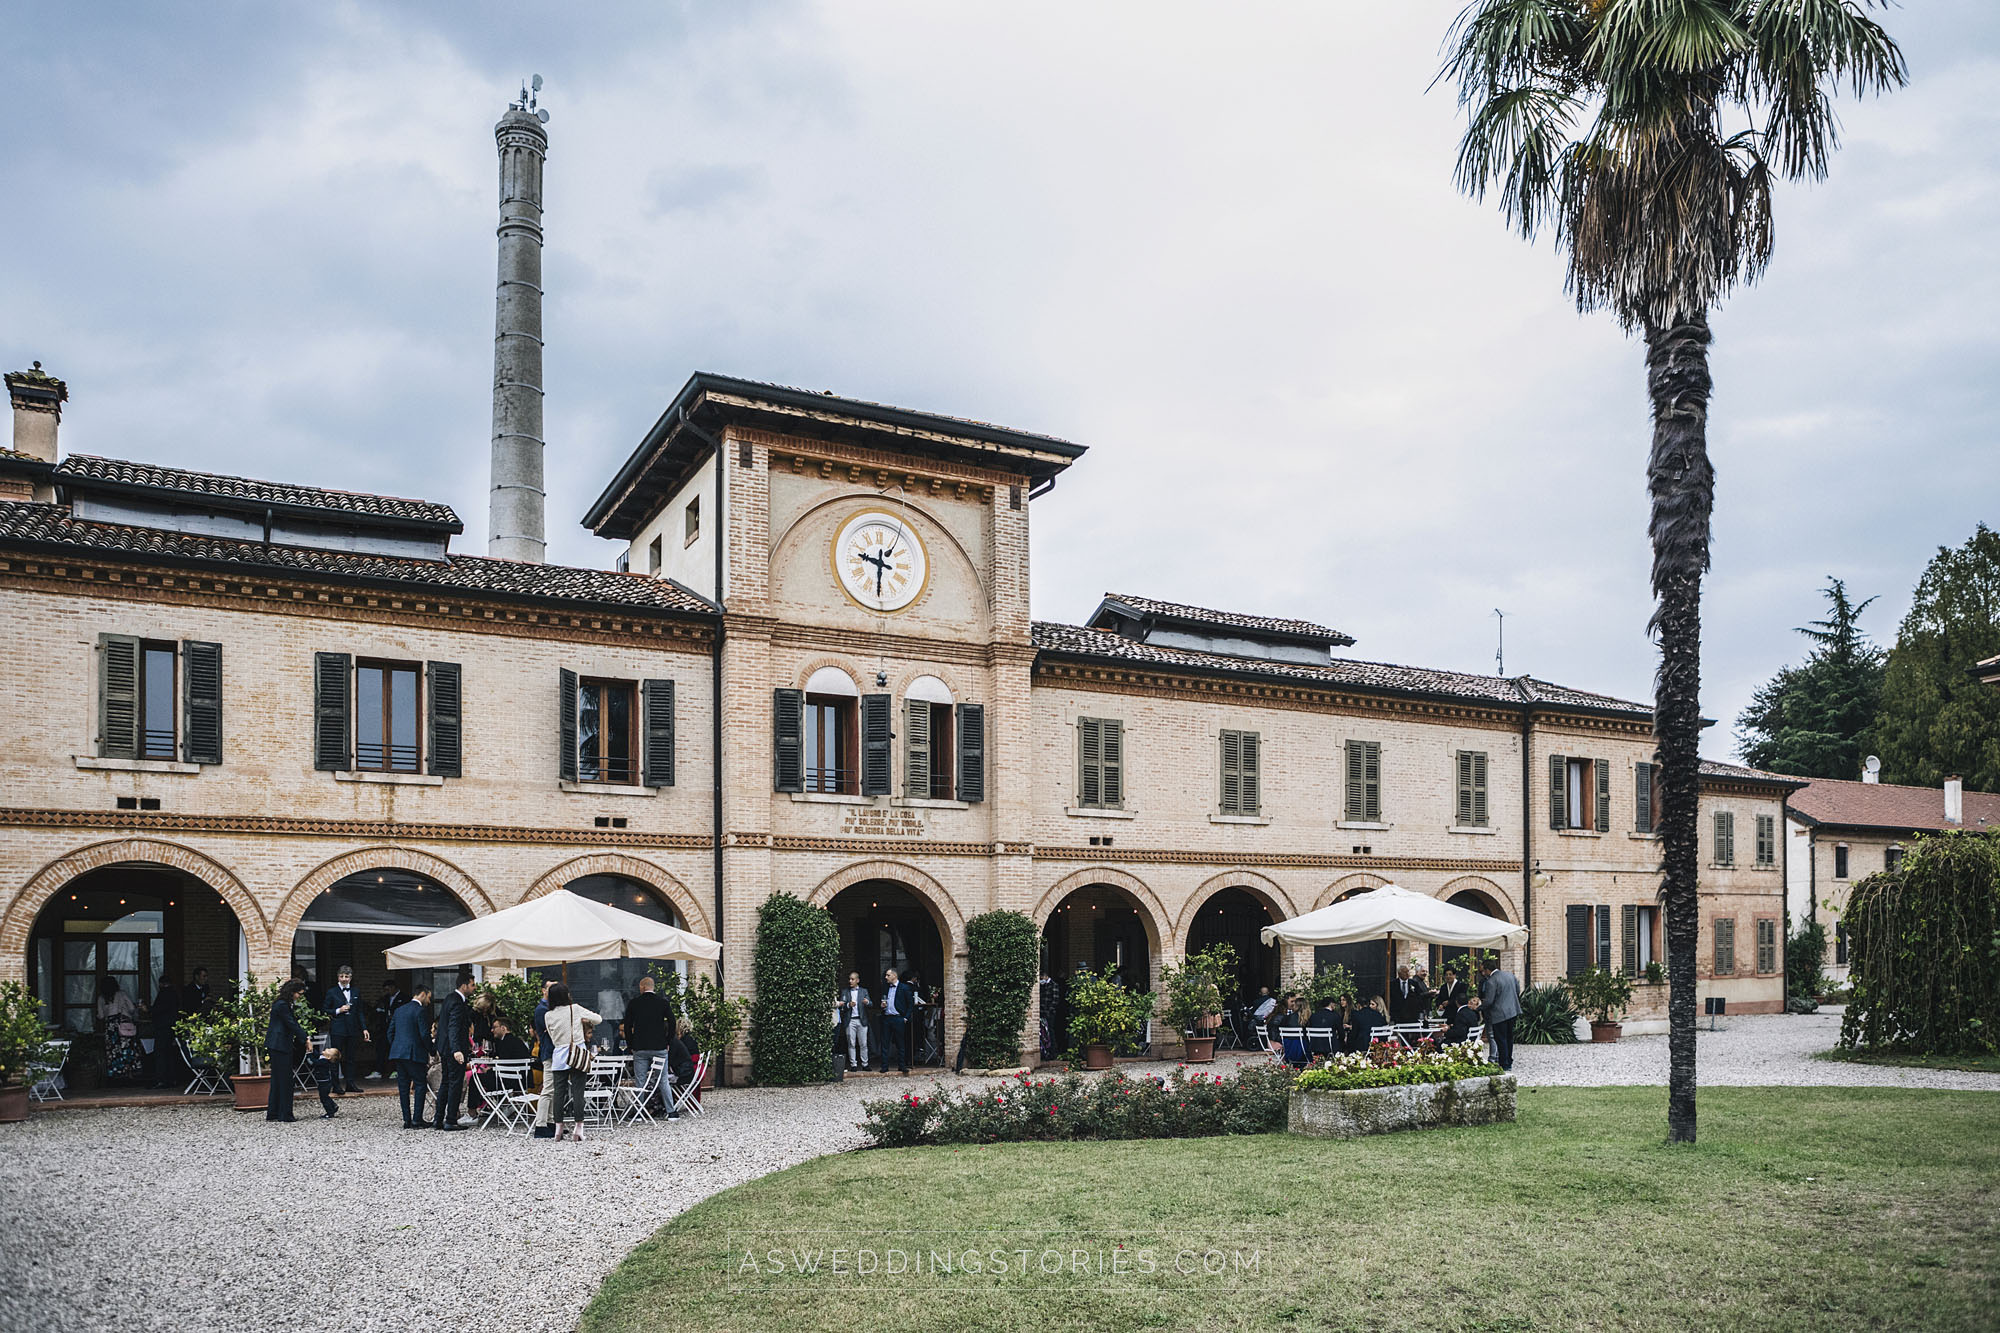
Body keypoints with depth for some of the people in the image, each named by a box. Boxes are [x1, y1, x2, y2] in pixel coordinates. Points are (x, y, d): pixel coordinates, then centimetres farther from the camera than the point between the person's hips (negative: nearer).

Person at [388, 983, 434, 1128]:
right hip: (414, 1054, -7)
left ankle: (407, 1120, 10)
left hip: (398, 1053, 7)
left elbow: (390, 1032, 15)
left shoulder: (399, 1010, 14)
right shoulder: (420, 1011, -10)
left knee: (403, 1087, 9)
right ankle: (416, 1120, -5)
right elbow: (425, 1035, -13)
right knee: (420, 1086, -1)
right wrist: (432, 1051, -2)